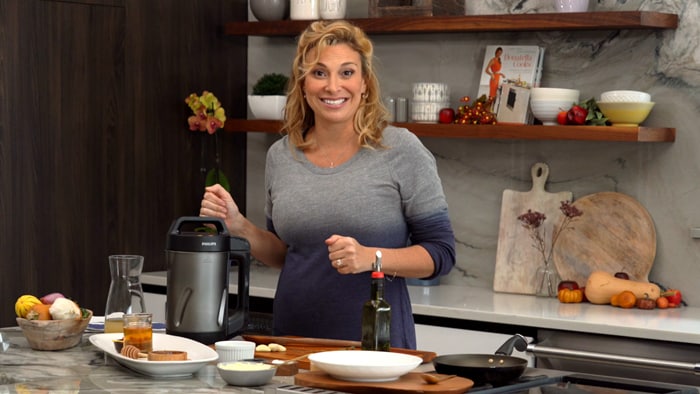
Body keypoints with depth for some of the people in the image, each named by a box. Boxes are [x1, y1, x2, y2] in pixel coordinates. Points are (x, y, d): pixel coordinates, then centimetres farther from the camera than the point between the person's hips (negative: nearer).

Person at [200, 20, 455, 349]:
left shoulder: (401, 151, -8)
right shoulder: (280, 156, 5)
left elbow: (441, 252, -7)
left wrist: (371, 258, -21)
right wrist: (239, 227, 0)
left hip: (375, 344, -4)